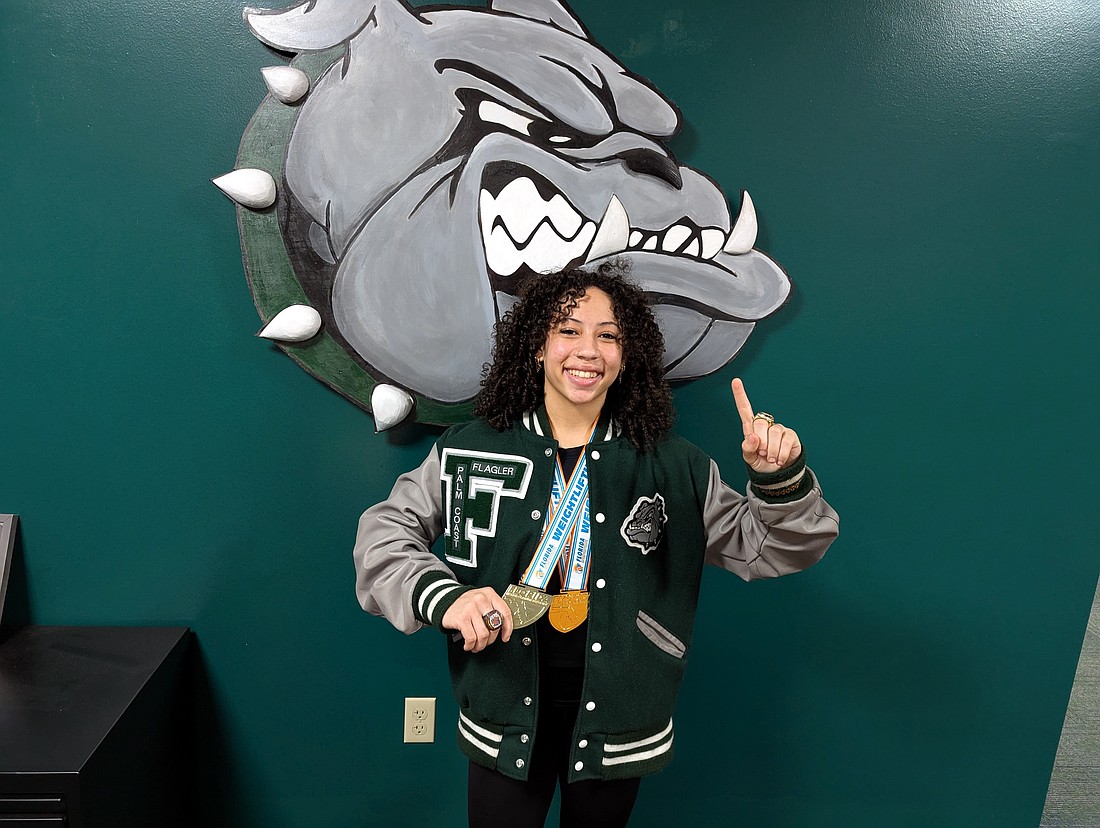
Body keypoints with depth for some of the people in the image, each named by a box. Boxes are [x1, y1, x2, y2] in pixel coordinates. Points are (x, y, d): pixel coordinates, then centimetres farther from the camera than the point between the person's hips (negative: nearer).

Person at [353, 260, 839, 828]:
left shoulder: (673, 467, -5)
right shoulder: (469, 450, -6)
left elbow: (768, 547, -3)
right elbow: (385, 532, -2)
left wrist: (780, 479, -23)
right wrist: (442, 596, -20)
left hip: (617, 719, 1)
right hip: (506, 713, 0)